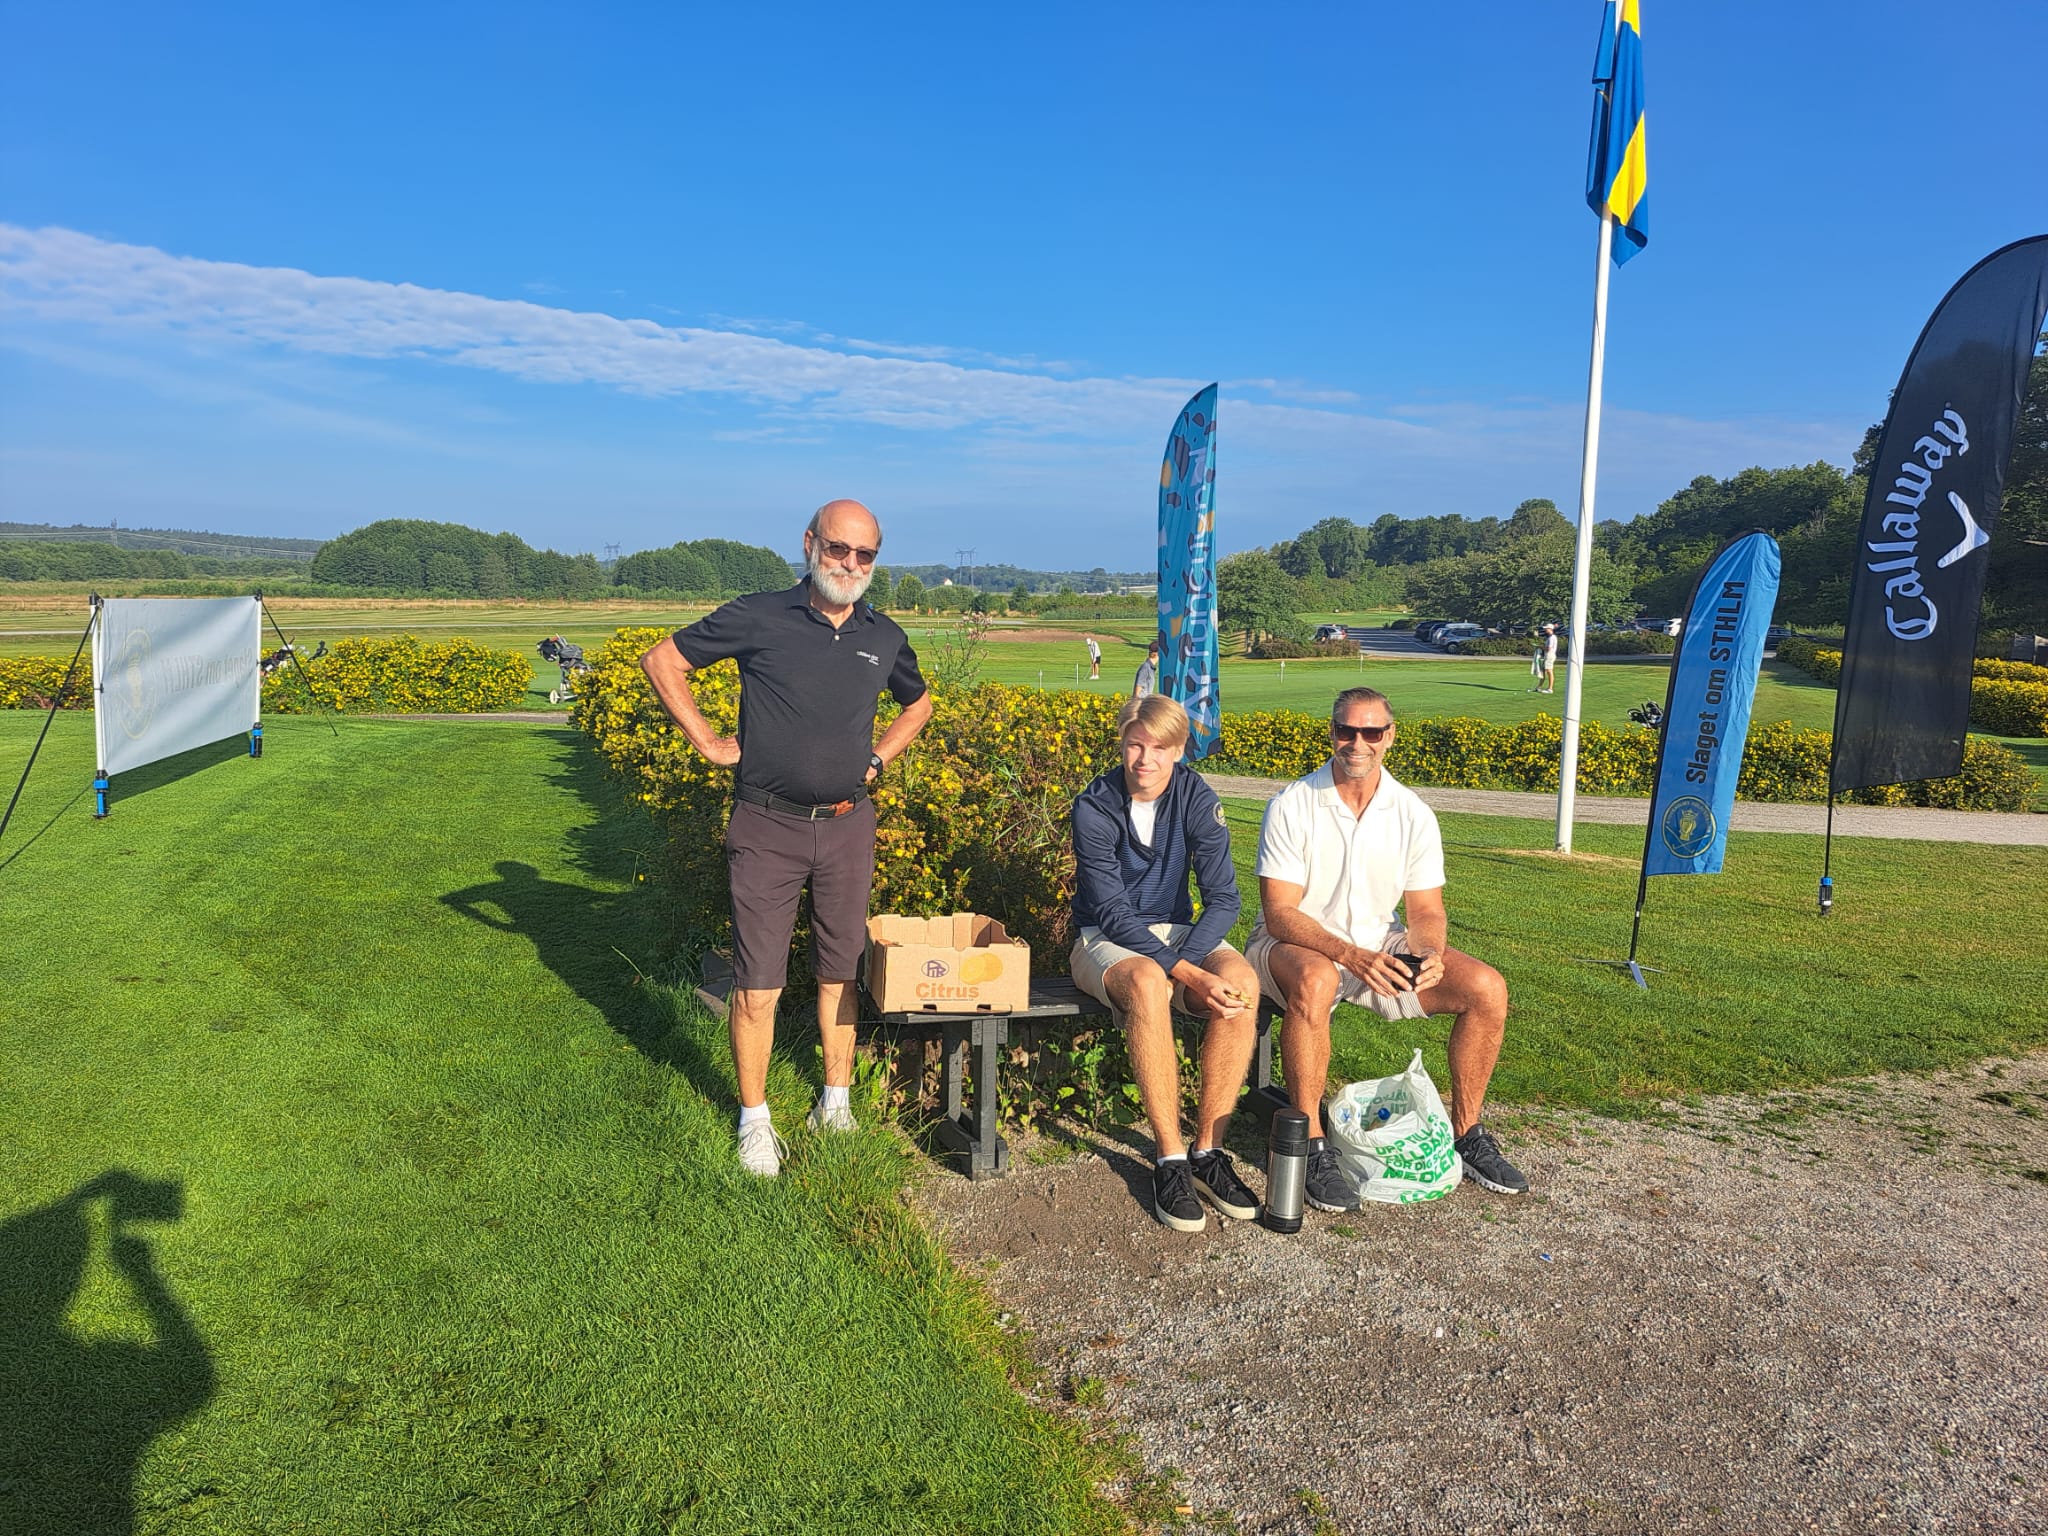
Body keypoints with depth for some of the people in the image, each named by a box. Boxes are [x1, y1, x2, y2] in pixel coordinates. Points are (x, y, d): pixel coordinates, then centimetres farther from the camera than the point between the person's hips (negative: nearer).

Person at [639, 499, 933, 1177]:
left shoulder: (884, 637, 6)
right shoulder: (759, 618, -7)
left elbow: (919, 702, 25)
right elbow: (662, 661, 1)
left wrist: (878, 758, 11)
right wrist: (706, 740, -3)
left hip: (847, 826, 4)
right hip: (768, 828, -3)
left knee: (840, 973, 13)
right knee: (758, 987, 1)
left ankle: (836, 1103, 29)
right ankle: (755, 1120, 18)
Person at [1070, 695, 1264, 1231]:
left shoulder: (1197, 799, -7)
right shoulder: (1094, 808, -14)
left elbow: (1223, 898, -10)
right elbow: (1114, 913, -19)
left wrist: (1186, 961, -27)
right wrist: (1186, 974, -29)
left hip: (1178, 934, 3)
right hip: (1107, 942, -3)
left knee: (1242, 983, -29)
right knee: (1147, 982, -38)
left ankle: (1208, 1151, -19)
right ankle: (1169, 1159, -28)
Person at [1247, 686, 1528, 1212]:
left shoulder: (1413, 814, -1)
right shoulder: (1291, 807, -14)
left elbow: (1425, 911, 1)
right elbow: (1280, 913, -18)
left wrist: (1429, 954, -23)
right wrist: (1353, 957, -33)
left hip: (1381, 944, 5)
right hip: (1295, 943, -4)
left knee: (1487, 988, -14)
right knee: (1314, 981, -40)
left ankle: (1466, 1132, 5)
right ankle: (1311, 1144, -26)